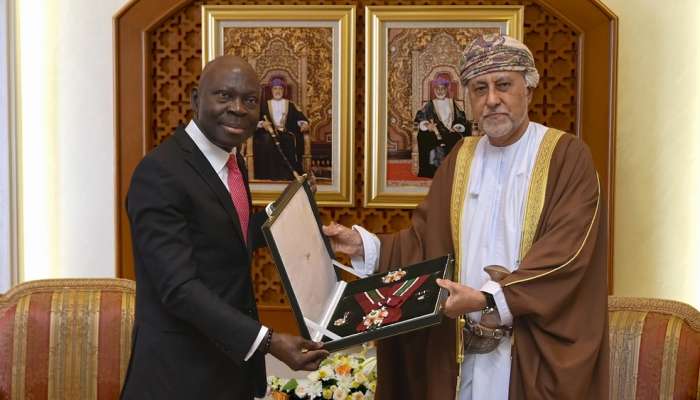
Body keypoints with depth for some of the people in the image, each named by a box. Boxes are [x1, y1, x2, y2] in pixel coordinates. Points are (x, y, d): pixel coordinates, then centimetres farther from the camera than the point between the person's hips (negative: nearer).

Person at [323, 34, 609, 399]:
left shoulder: (567, 157, -7)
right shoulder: (461, 159, 11)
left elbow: (568, 254, -18)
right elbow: (423, 243, 10)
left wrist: (489, 299, -25)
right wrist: (363, 245, -6)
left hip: (533, 356, -4)